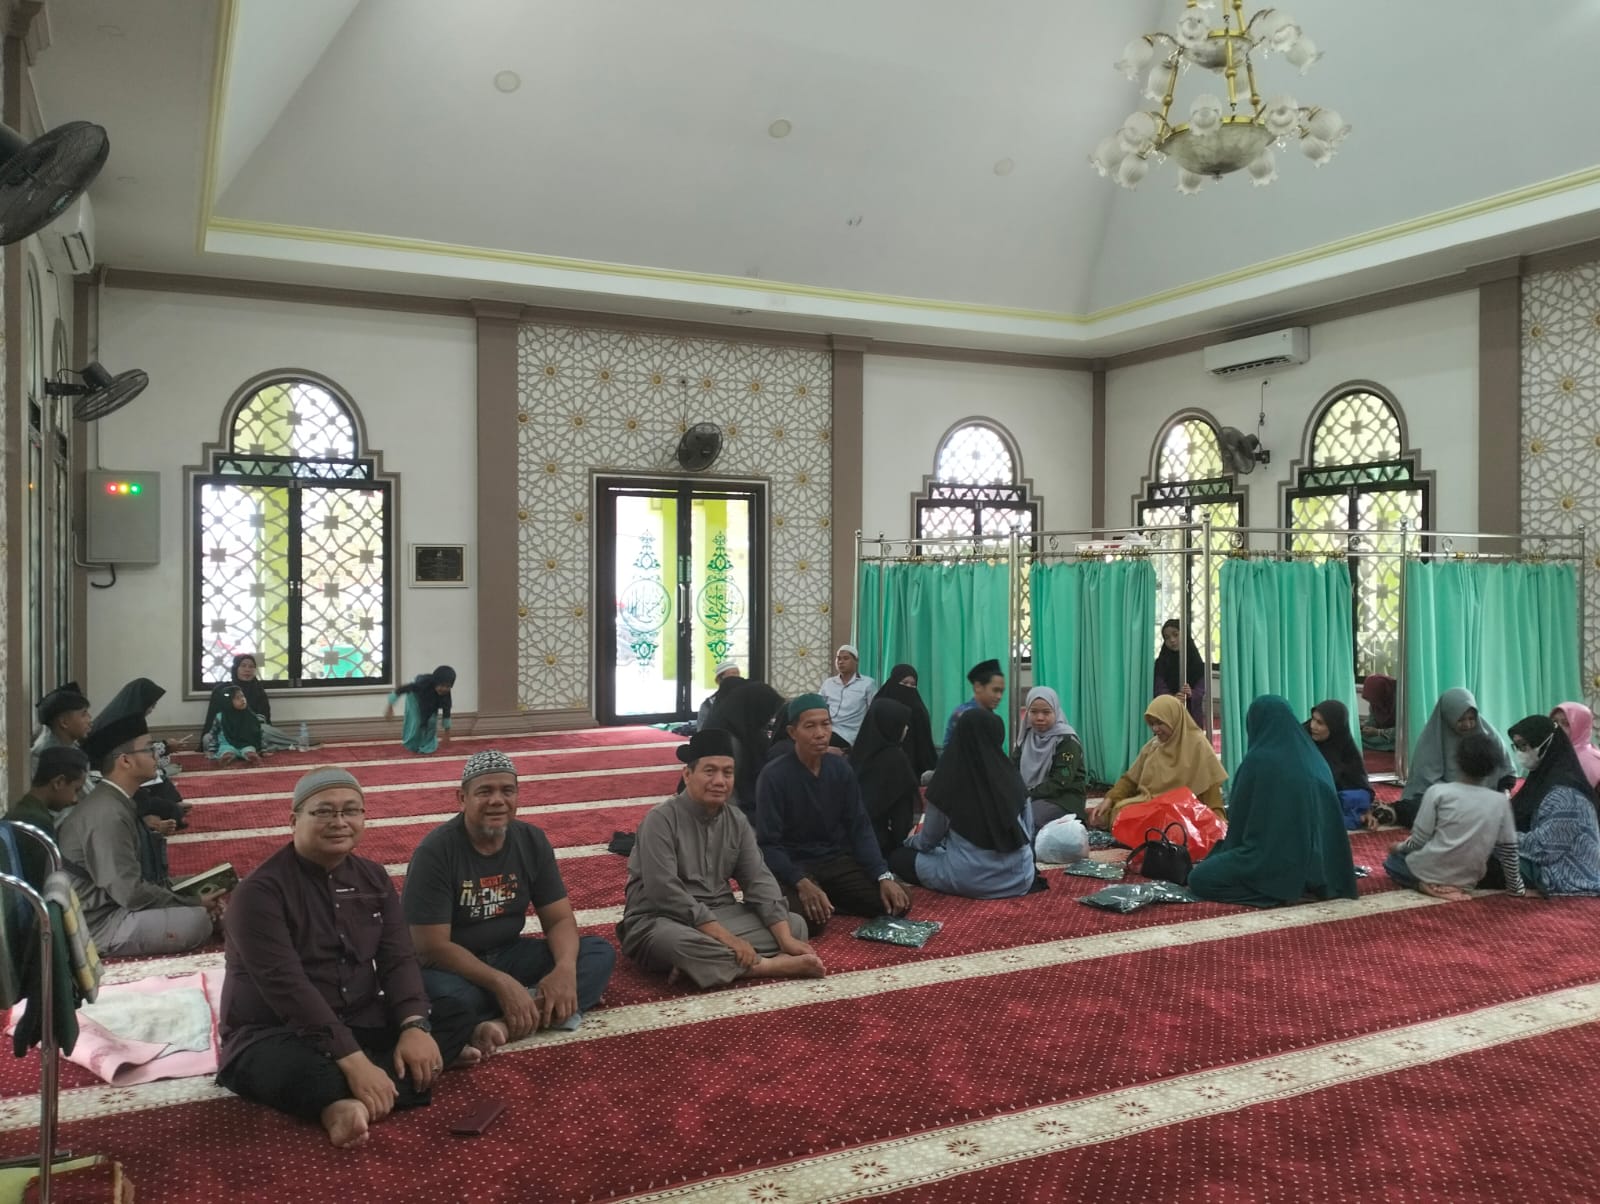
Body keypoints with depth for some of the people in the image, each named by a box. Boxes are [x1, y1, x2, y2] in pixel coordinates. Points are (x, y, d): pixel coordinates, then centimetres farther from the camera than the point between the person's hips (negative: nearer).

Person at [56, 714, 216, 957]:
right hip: (98, 924, -9)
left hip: (112, 905, 9)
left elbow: (136, 873, 9)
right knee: (197, 921, -24)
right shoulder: (108, 814, -23)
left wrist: (196, 901, -2)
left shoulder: (115, 803, 8)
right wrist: (195, 904, -16)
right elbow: (131, 892, -25)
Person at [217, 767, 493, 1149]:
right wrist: (353, 1059, -33)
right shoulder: (260, 890, -16)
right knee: (306, 1073, -40)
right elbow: (286, 986, -25)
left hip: (360, 1023, 7)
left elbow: (398, 958, -1)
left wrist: (414, 1026, -21)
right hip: (275, 1035, -7)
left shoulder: (373, 878, 5)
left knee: (454, 1013, -9)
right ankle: (439, 1058, -29)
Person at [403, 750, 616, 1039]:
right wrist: (501, 983, -31)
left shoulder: (532, 841, -4)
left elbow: (559, 919, -2)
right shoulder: (435, 852, -19)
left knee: (600, 953, -13)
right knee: (441, 992, -40)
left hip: (509, 954, 5)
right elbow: (432, 946, -22)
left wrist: (565, 968, -25)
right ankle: (541, 1006, -22)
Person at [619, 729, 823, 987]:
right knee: (674, 943, -40)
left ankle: (698, 966, -24)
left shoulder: (737, 821, 5)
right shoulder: (661, 819, -15)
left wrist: (785, 938, -15)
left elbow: (759, 881, 0)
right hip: (659, 921, -6)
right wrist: (725, 938, -26)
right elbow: (665, 892, -23)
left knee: (795, 925, -9)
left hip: (719, 915, 7)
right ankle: (767, 964, -22)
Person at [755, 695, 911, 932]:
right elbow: (768, 844, -16)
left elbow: (860, 828, 2)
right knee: (808, 918, -34)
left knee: (896, 903, -12)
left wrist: (884, 877, -13)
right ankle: (804, 897, 0)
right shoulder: (774, 775, -15)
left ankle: (830, 898, 8)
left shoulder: (841, 769, 1)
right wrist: (803, 884, -32)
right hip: (793, 865, -5)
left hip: (837, 860, 5)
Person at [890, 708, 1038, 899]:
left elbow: (929, 840, -2)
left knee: (897, 857, 14)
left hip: (968, 881, -3)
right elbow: (1028, 833, 6)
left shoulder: (948, 780, -14)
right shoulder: (1011, 776, -5)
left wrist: (910, 842, 21)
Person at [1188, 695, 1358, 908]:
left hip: (1274, 860, -8)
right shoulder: (1315, 759, 6)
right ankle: (1303, 884, 8)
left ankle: (1275, 888, -10)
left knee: (1199, 878, 3)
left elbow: (1238, 816, -3)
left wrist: (1227, 854, 15)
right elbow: (1329, 820, 14)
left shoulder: (1258, 760, -13)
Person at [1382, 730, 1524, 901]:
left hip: (1430, 871, -6)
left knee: (1392, 860, 23)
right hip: (1468, 879, 6)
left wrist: (1400, 847, 11)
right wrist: (1515, 885, 14)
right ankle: (1455, 886, 12)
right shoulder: (1500, 801, -6)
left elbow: (1419, 840, -10)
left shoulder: (1438, 791, -13)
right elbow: (1509, 849, 0)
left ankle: (1426, 883, -2)